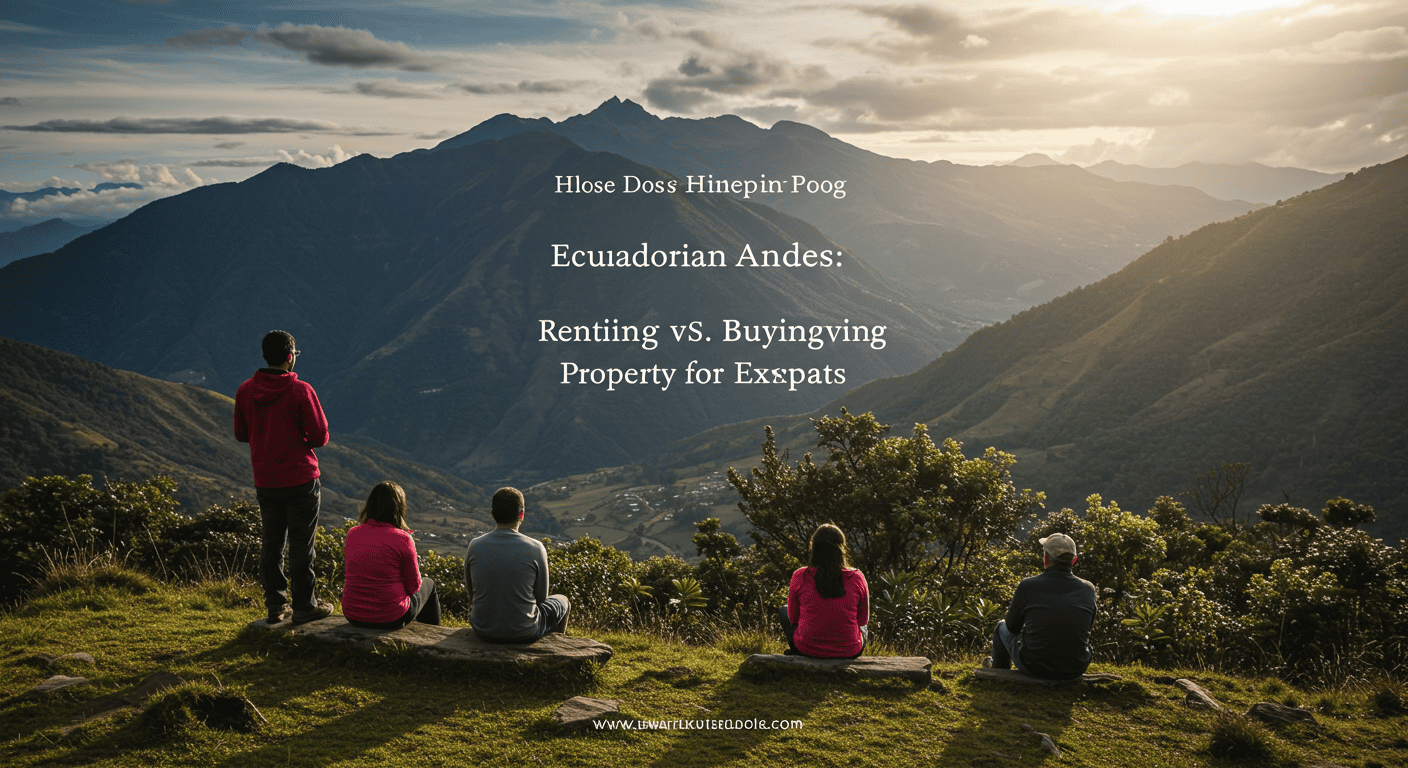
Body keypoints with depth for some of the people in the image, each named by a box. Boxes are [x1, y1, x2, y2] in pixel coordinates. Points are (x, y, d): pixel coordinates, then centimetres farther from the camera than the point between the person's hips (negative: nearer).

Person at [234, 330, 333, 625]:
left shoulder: (245, 391, -1)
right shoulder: (300, 391, -16)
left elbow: (241, 434, 9)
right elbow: (320, 436, -14)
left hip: (265, 482, 5)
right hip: (300, 480, -5)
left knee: (271, 543, 15)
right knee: (301, 545, 5)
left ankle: (275, 605, 22)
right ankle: (304, 606, 13)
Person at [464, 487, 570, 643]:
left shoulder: (475, 546, -11)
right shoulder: (535, 549, -18)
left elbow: (470, 589, 5)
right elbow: (541, 596, -5)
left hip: (483, 630, 3)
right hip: (524, 633, -3)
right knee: (562, 601, 29)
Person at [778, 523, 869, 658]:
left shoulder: (800, 577, -14)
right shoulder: (856, 578, -13)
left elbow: (793, 617, 1)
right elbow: (863, 619, 1)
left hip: (807, 648, 0)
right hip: (848, 652, 1)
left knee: (783, 611, 32)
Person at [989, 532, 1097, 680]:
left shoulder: (1027, 586, -15)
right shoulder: (1088, 589, -7)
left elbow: (1012, 627, 1)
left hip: (1034, 667, -2)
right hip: (1075, 671, 3)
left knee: (1002, 627, 28)